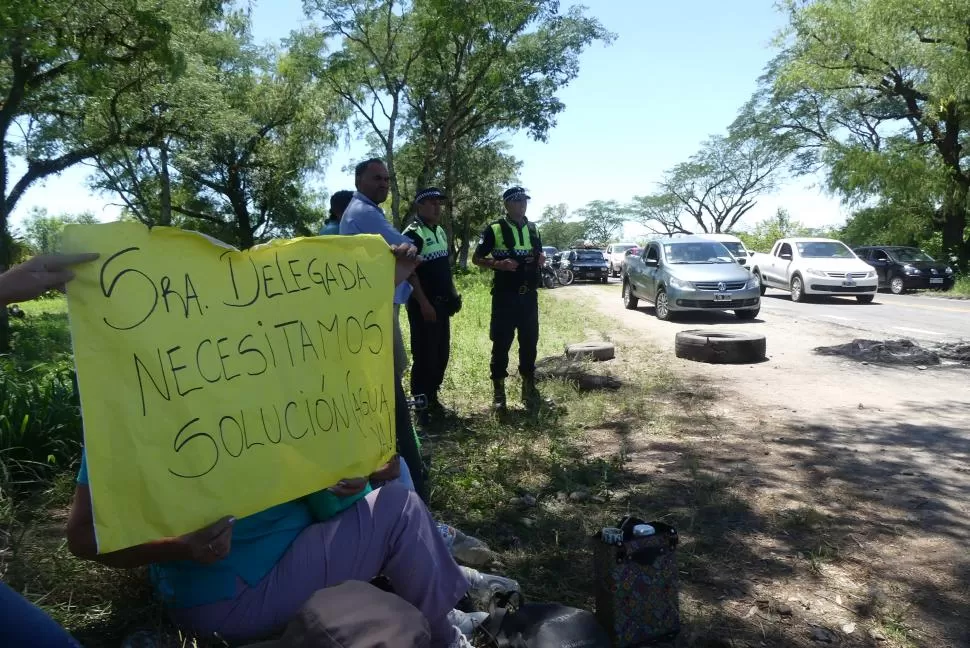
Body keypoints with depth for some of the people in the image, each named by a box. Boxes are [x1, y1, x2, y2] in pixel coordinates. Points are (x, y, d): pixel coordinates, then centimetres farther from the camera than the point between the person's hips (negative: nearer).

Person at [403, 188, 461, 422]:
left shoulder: (441, 231, 13)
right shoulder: (413, 234, -13)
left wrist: (453, 294, 15)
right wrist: (424, 303, -21)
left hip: (442, 303, 8)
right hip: (424, 305, -8)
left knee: (442, 353, 13)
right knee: (425, 355, -3)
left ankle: (432, 397, 26)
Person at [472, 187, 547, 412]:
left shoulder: (533, 229, 12)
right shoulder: (494, 229, -4)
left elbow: (540, 254, 24)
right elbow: (477, 258, -3)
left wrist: (541, 258, 0)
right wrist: (498, 263, -19)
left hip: (529, 295, 5)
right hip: (505, 295, -4)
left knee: (530, 341, 9)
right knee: (501, 343, 0)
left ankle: (529, 386, 22)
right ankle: (498, 390, 10)